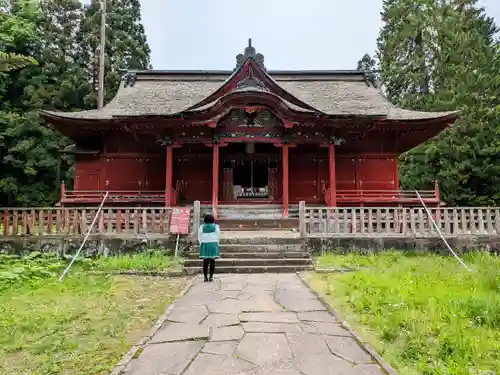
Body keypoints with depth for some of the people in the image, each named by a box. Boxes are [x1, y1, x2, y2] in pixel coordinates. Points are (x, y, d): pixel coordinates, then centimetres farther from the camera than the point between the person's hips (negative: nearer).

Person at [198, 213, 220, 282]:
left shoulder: (202, 227, 0)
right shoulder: (216, 226, -1)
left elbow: (199, 237, 4)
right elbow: (218, 237, 3)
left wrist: (201, 244, 15)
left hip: (204, 244, 1)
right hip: (213, 244, -1)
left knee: (205, 262, 4)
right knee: (212, 261, 4)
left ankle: (205, 277, 4)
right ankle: (211, 277, 3)